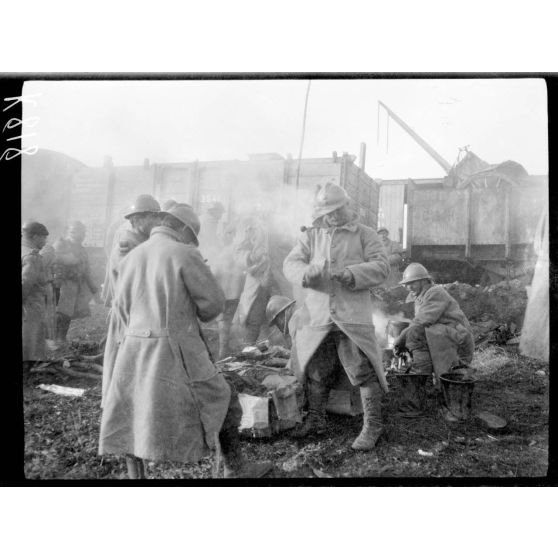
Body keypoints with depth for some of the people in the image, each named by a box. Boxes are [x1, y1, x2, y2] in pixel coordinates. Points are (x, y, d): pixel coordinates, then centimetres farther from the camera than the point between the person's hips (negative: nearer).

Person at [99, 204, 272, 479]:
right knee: (223, 401, 11)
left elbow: (122, 308, 13)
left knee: (130, 416, 17)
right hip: (173, 350, -5)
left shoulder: (130, 258, 10)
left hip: (132, 350, 6)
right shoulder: (184, 255, -9)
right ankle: (235, 469, 21)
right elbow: (213, 302, -6)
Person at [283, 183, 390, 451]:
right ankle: (315, 419, 29)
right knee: (315, 370, 12)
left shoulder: (364, 234, 6)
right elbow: (290, 264, 3)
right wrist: (307, 272, -20)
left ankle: (372, 425, 10)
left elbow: (381, 266, -4)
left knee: (363, 370, -4)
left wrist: (350, 274, -20)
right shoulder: (311, 235, 13)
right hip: (318, 315, 3)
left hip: (353, 315, -3)